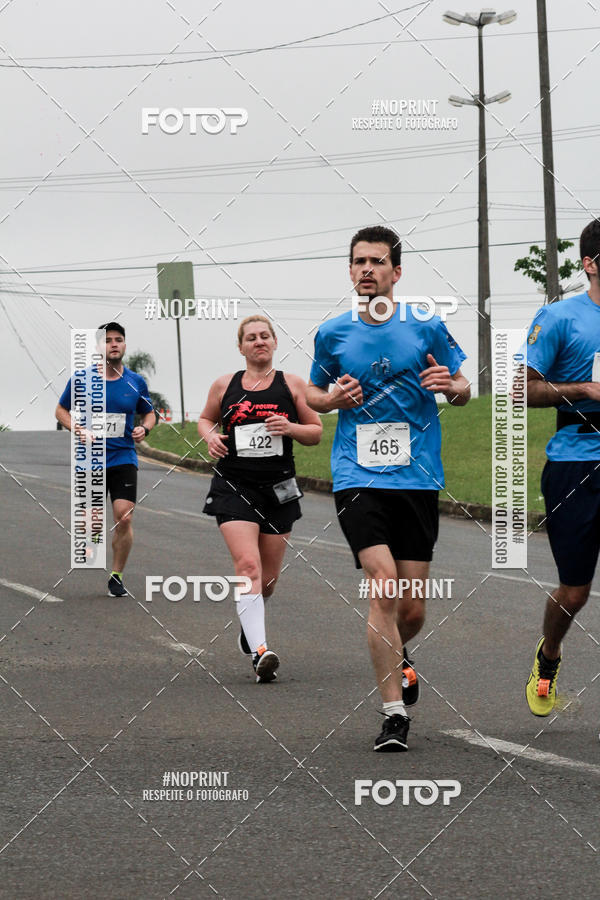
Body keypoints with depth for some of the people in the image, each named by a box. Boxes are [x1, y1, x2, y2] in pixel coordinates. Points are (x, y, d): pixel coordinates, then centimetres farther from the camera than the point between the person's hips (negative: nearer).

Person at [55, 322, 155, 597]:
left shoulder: (136, 382, 4)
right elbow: (62, 410, 9)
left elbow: (150, 413, 18)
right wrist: (78, 430, -9)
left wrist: (144, 428, -4)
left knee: (124, 517, -13)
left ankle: (117, 576, 2)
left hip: (124, 458, 1)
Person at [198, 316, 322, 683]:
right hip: (234, 487, -1)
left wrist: (291, 428, -12)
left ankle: (249, 625, 40)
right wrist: (211, 436, 0)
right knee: (248, 566, -19)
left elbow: (316, 432, 8)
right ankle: (260, 650, -27)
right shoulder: (225, 386, 6)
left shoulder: (292, 384, 4)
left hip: (279, 489, 2)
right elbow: (205, 418, 23)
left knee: (268, 577, 9)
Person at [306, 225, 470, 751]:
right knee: (383, 583, -18)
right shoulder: (332, 334, 5)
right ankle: (394, 712, -13)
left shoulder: (427, 328, 2)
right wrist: (334, 397, -4)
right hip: (357, 476, -1)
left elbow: (463, 392, 11)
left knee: (413, 607, 4)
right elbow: (312, 395, 18)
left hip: (417, 476, 1)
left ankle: (396, 658, 41)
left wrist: (451, 385, -12)